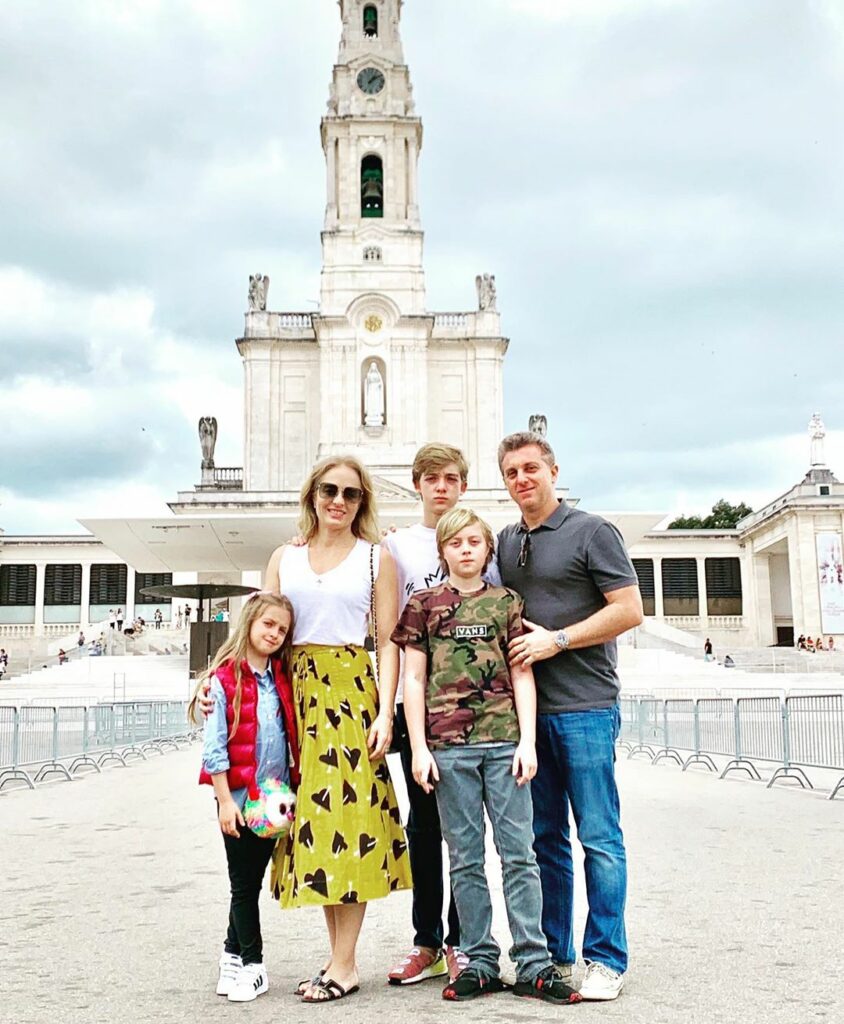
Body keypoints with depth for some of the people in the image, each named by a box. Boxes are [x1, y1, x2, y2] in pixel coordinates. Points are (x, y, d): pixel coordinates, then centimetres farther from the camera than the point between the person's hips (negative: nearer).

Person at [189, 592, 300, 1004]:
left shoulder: (283, 679, 5)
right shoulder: (224, 679, -11)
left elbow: (294, 736, 9)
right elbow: (214, 747, -12)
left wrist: (294, 787, 4)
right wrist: (225, 801, -14)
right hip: (239, 797, -5)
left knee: (252, 880, 15)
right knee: (243, 883, 6)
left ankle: (233, 952, 29)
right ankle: (252, 965, 17)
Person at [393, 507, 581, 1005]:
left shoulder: (507, 601, 10)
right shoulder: (424, 604, 8)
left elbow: (522, 675, 7)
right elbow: (414, 679, 6)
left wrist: (527, 741, -2)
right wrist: (419, 747, -1)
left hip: (504, 740, 0)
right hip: (449, 745, 0)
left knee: (519, 852, 0)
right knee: (465, 858, 6)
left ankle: (534, 964, 6)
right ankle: (481, 963, 14)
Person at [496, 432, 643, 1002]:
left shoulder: (592, 532, -2)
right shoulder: (505, 543, 15)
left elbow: (629, 611, -9)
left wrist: (556, 640, -13)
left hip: (585, 707, -6)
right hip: (527, 709, 6)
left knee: (599, 838, -1)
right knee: (545, 838, 11)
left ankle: (607, 960, 9)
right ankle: (553, 955, 21)